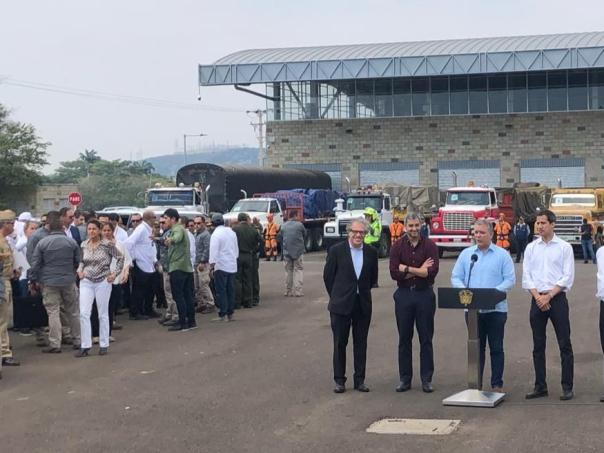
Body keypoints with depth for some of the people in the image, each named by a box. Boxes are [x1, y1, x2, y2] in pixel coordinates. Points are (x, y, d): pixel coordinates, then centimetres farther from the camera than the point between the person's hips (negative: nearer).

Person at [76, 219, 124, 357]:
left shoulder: (107, 244, -7)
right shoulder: (84, 245, 5)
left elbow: (120, 258, -1)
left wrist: (115, 273, -5)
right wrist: (79, 270, 4)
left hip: (103, 282, -3)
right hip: (86, 282, 3)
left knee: (103, 314, 6)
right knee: (84, 313, -6)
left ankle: (104, 345, 17)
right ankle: (85, 346, -1)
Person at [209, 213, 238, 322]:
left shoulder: (216, 234, -11)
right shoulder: (231, 232, 10)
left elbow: (214, 252, -15)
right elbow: (236, 250, 17)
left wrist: (211, 267, -13)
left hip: (221, 266, -7)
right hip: (232, 266, 7)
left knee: (221, 291, -2)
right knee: (230, 290, 10)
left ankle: (222, 315, -3)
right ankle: (230, 314, 14)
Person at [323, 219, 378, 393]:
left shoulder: (371, 252, 3)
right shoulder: (336, 250, -6)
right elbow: (328, 276, 1)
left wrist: (363, 293, 12)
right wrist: (336, 296, 6)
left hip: (363, 305, 2)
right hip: (341, 305, -2)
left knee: (361, 343, 7)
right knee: (340, 343, 4)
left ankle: (359, 380, 15)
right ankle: (339, 380, 12)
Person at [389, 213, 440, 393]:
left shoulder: (430, 246, -2)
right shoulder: (397, 247, 1)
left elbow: (433, 271, -15)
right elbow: (394, 272, -10)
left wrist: (407, 269, -14)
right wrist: (420, 270, -11)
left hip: (425, 294, -1)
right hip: (404, 295, 1)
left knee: (426, 339, 4)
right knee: (404, 339, 7)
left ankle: (427, 379, 11)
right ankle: (404, 379, 15)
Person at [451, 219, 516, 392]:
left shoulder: (502, 255, 1)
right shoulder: (466, 254, 10)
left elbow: (510, 280, -5)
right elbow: (456, 277, 7)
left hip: (496, 308, -2)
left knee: (496, 348, 3)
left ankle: (497, 384, 10)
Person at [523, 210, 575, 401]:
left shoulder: (564, 247, 0)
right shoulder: (531, 248, 9)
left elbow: (568, 277, -5)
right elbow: (526, 276, 5)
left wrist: (549, 296, -12)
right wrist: (537, 296, -9)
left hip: (557, 298, -3)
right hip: (537, 299, 3)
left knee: (564, 344, -2)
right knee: (538, 345, 7)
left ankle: (567, 387, 3)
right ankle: (540, 386, 14)